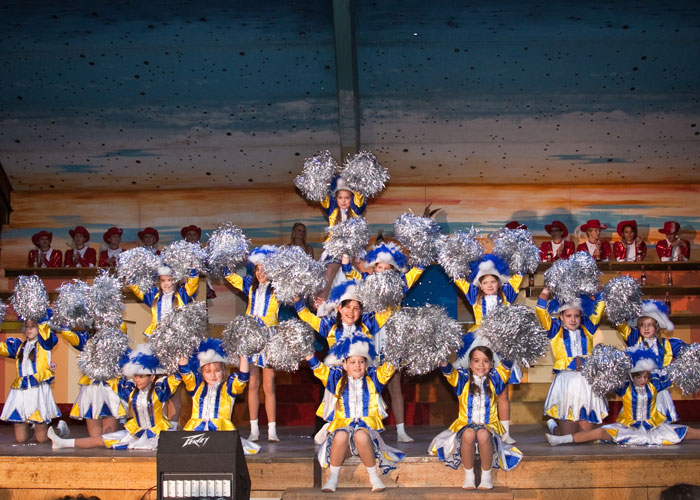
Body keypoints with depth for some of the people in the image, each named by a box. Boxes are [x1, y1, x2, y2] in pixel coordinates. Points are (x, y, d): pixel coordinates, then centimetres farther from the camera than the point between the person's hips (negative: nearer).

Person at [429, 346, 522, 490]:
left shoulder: (494, 379, 10)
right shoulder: (463, 379, 7)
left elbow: (507, 364, -2)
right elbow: (448, 371, -9)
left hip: (489, 425, 0)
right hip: (465, 425, 0)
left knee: (483, 434, -35)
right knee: (468, 434, -36)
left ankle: (486, 475, -19)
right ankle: (468, 475, -20)